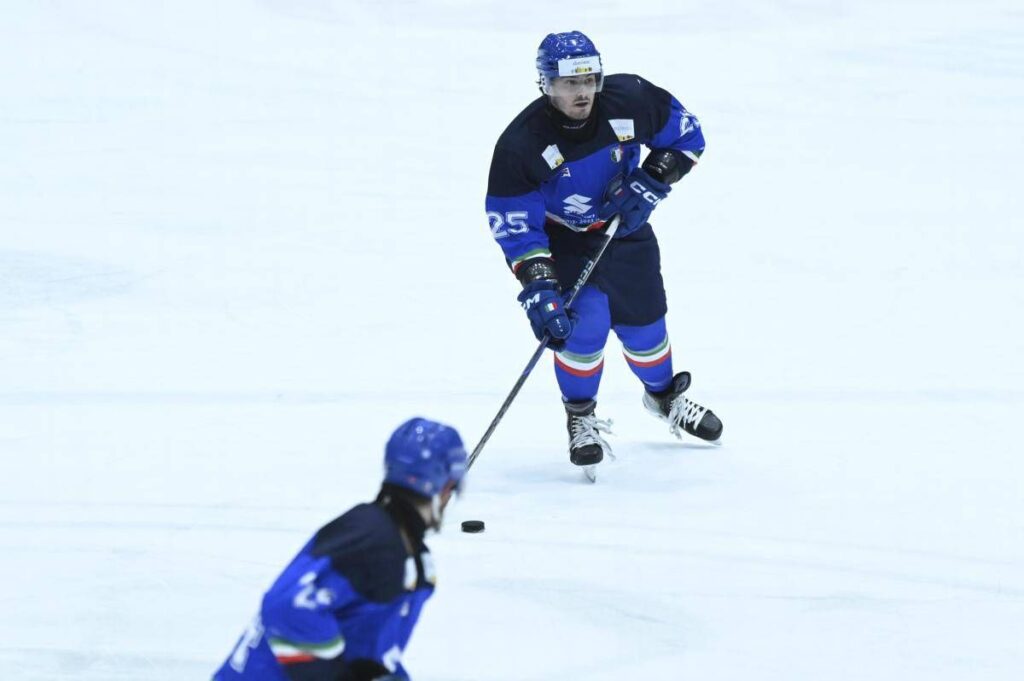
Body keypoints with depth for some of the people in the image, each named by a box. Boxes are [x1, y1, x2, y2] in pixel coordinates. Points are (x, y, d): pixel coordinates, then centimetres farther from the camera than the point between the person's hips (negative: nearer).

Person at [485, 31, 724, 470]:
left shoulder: (631, 101, -24)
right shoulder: (521, 144, -30)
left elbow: (686, 135, -6)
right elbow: (513, 225, -24)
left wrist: (651, 183, -19)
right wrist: (538, 289, -32)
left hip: (624, 227, 3)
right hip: (562, 240, -3)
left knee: (644, 325, 13)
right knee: (584, 322, -20)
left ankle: (664, 397, 44)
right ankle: (580, 418, 6)